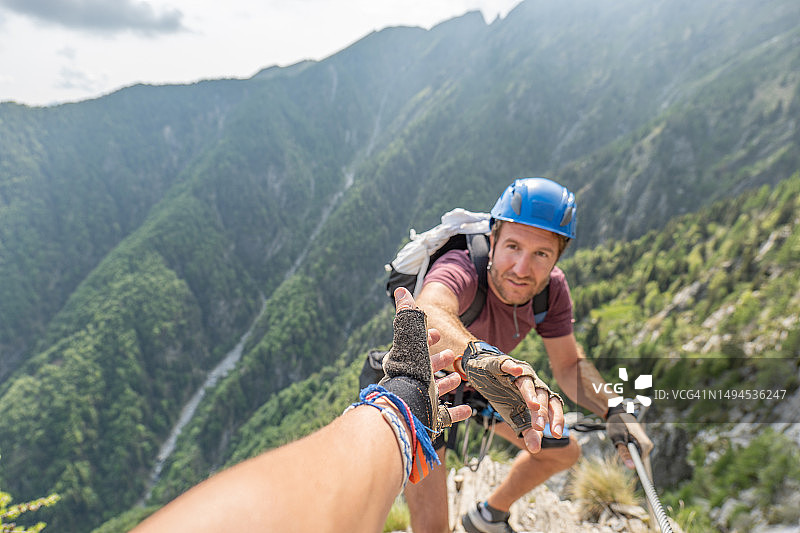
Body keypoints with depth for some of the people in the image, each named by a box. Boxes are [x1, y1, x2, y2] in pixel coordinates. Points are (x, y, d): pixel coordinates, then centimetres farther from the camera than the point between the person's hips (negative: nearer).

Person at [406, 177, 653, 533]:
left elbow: (568, 364, -9)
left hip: (478, 381, 6)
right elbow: (424, 315, -61)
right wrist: (484, 360, -79)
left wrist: (614, 410, -25)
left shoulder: (551, 288, -19)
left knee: (563, 452, 12)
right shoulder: (462, 269, -38)